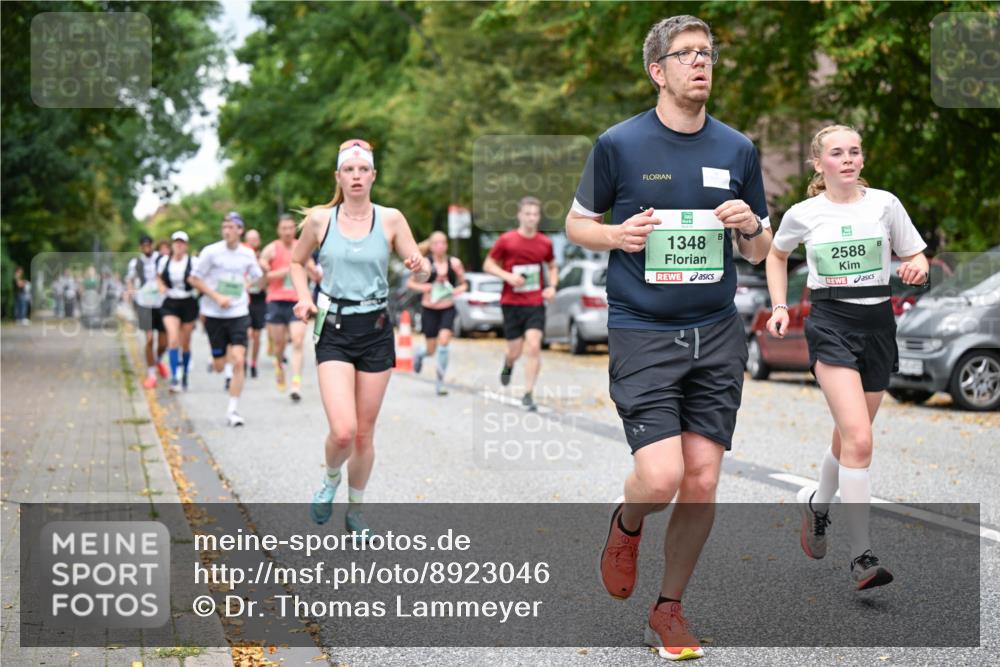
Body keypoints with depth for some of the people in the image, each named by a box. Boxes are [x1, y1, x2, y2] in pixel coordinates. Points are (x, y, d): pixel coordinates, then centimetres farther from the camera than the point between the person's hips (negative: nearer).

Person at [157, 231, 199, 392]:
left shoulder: (193, 262, -5)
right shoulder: (164, 261, 2)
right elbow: (159, 277, 18)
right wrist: (161, 286, -3)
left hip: (188, 304, -1)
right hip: (170, 304, 1)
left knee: (185, 343, 9)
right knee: (173, 338, -18)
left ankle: (185, 376, 29)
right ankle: (174, 377, -18)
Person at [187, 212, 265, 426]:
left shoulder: (248, 254, 3)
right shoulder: (211, 252, -6)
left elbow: (257, 278, 21)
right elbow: (194, 279, -2)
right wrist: (217, 297, -12)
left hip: (239, 314, 1)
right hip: (214, 314, -1)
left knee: (238, 362, -13)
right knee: (219, 366, 4)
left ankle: (233, 410, -4)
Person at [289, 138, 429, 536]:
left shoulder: (390, 219, -1)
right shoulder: (320, 220, 0)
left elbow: (421, 273, 1)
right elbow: (297, 261, 16)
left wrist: (421, 268, -23)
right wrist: (304, 298, -1)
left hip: (376, 331, 1)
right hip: (334, 330, -1)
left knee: (364, 433, 7)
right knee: (342, 432, -16)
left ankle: (355, 509, 29)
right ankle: (330, 480, 18)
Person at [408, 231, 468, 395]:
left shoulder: (454, 263, -1)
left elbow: (463, 284, 10)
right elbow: (410, 282, 2)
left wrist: (457, 291, -11)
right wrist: (423, 287, -16)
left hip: (448, 309, 1)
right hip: (429, 310, -1)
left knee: (444, 340, -19)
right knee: (431, 349, 5)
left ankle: (440, 381, -7)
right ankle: (419, 352, 45)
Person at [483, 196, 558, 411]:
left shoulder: (545, 243, 4)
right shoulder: (506, 240, -4)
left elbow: (552, 266, 20)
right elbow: (488, 264, 2)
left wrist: (552, 286, 2)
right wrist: (508, 276, -14)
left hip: (536, 304, 1)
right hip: (511, 303, -1)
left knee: (533, 346, -13)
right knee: (516, 350, 4)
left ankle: (528, 394, -4)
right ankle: (508, 364, 43)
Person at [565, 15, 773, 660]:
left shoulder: (738, 148, 8)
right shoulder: (618, 143, -2)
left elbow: (760, 253, 15)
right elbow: (577, 223, 9)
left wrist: (751, 226, -8)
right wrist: (617, 234, -12)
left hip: (717, 334, 4)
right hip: (641, 334, -3)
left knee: (702, 482, 1)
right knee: (660, 479, -14)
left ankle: (670, 609, 21)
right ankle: (626, 526, 23)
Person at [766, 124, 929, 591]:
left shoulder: (884, 203, 3)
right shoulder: (803, 215, 2)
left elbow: (915, 257, 8)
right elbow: (776, 255, 21)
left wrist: (917, 269, -15)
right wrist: (779, 307, 11)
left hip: (877, 324, 3)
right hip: (830, 325, -3)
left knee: (849, 438, 14)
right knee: (859, 442, -18)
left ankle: (816, 504, 44)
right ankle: (862, 557, -16)